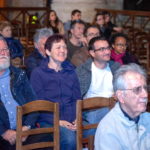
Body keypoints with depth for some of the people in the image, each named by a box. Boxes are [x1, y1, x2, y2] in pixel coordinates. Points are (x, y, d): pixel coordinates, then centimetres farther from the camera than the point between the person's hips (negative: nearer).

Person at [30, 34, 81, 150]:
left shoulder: (71, 72, 20)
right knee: (69, 138, -35)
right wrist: (57, 121, -15)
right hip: (49, 121, -4)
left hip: (71, 121, 4)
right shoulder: (38, 73, 5)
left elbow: (77, 99, 16)